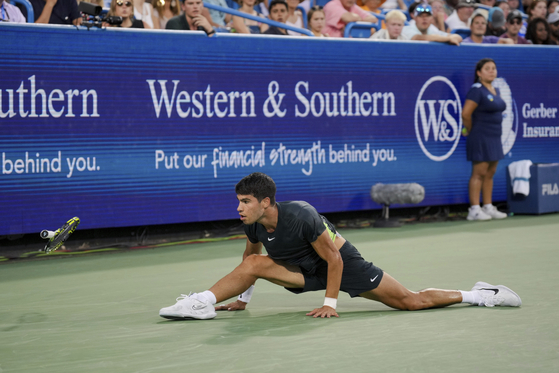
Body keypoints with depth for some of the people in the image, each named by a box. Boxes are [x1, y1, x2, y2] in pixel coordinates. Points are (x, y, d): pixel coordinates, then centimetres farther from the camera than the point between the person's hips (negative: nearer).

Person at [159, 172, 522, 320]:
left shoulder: (302, 216, -34)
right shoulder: (254, 226, -13)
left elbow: (334, 259, -24)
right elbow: (251, 256, 9)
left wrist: (331, 303, -21)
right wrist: (243, 299, 11)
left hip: (343, 262, -6)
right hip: (306, 270, 6)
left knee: (411, 301, -6)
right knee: (254, 263, -17)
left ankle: (480, 295, 7)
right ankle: (202, 304, -15)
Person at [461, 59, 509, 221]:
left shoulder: (495, 91, 14)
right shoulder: (477, 90, -13)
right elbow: (466, 113, -18)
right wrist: (471, 131, -5)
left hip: (494, 138, 8)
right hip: (480, 139, -8)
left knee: (490, 173, 10)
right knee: (479, 173, -8)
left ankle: (488, 208, 15)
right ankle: (474, 210, -7)